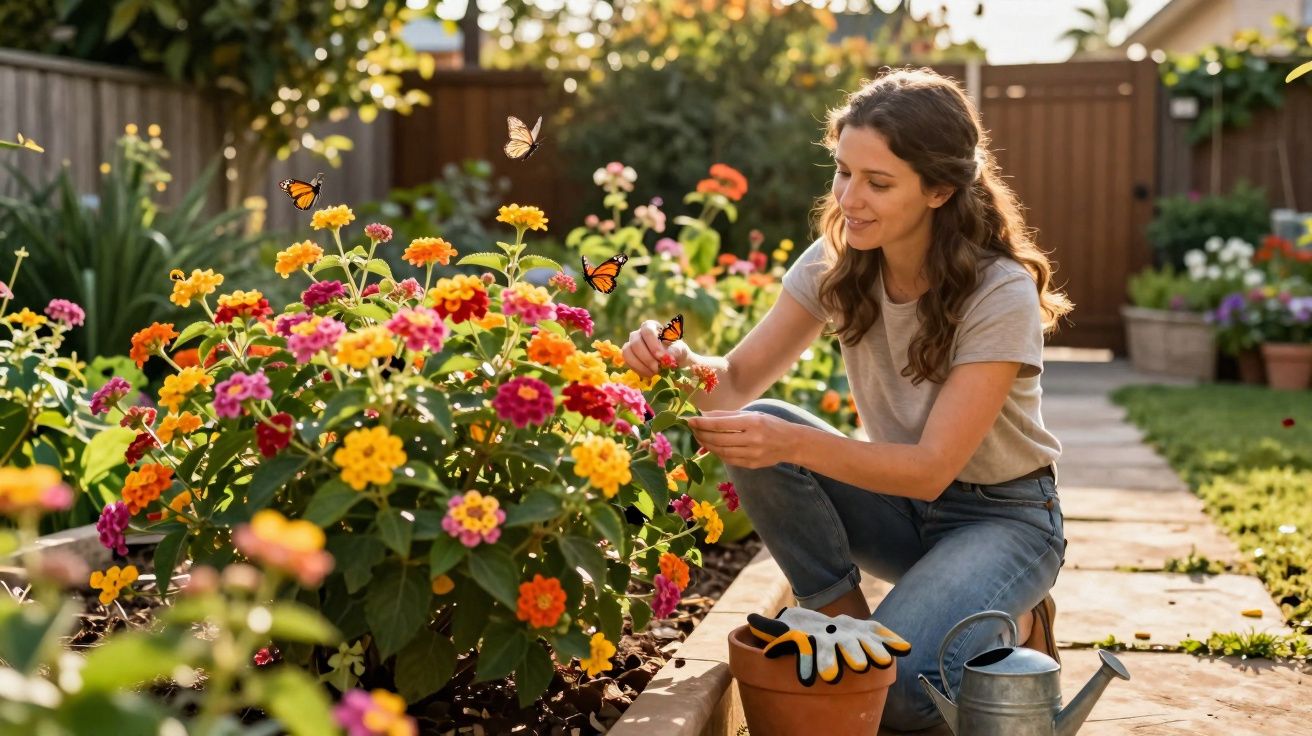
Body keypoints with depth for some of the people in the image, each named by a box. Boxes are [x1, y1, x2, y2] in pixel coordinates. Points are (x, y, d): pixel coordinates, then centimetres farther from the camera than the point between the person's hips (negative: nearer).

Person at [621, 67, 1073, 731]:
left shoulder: (1002, 294, -25)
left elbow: (932, 468, -28)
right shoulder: (836, 264, -9)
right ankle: (845, 619, -6)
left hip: (1001, 516, -5)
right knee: (757, 432, -23)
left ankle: (1014, 629, 4)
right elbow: (741, 380, -9)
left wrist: (795, 444, -42)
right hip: (900, 496, 5)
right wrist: (680, 364, -32)